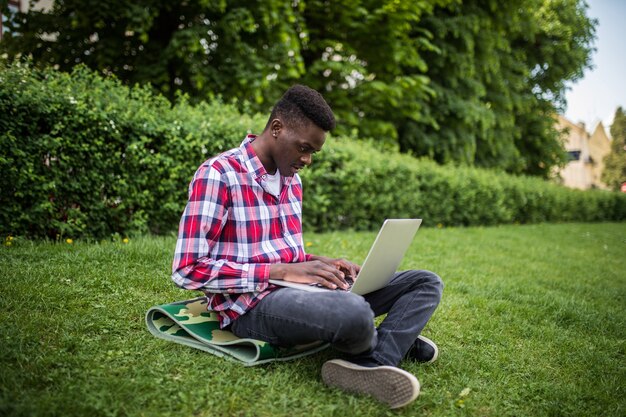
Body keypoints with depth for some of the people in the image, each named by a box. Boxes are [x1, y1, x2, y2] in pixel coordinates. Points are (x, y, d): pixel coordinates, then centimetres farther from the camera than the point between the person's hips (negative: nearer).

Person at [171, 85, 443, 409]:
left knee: (426, 283, 1)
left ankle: (371, 365, -21)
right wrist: (283, 272, -21)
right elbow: (187, 270, -17)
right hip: (251, 305, -8)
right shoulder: (218, 174, -12)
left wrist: (321, 263, -1)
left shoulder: (291, 179, 13)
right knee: (353, 313, -37)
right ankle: (396, 340, -2)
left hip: (296, 289, 8)